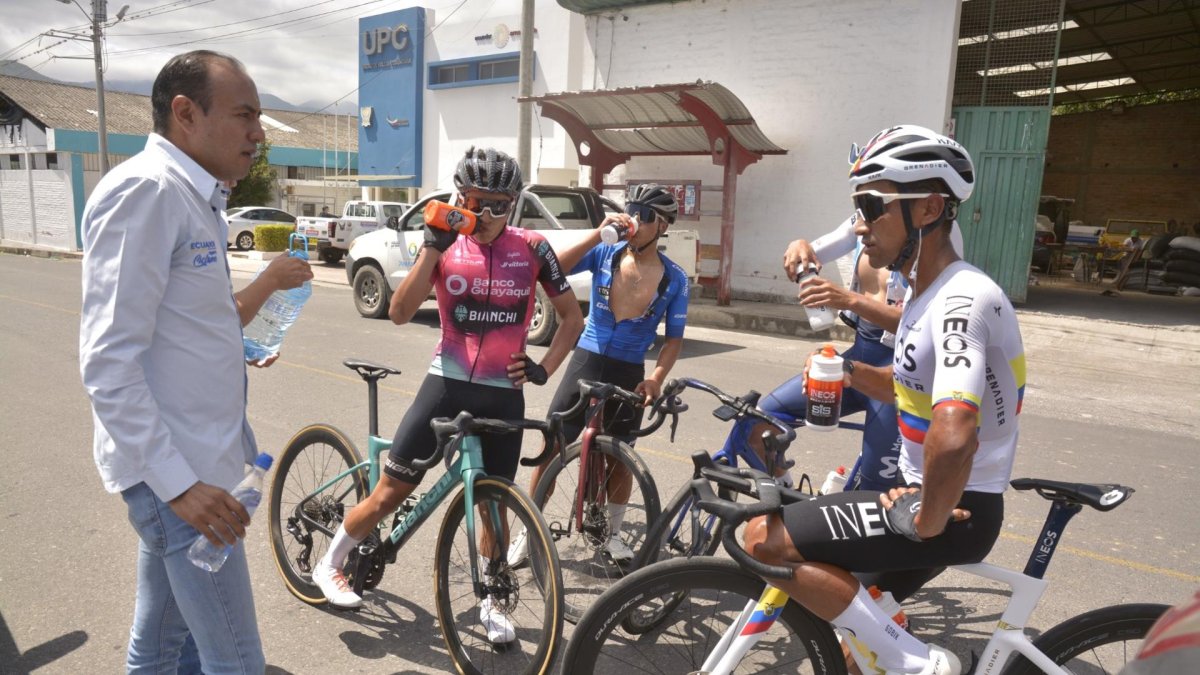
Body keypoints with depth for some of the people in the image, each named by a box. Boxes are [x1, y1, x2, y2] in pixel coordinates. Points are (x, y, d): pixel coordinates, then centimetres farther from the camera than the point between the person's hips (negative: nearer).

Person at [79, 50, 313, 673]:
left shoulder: (192, 196, 14)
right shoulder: (145, 189, -17)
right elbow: (107, 361, -22)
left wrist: (267, 285, 6)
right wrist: (179, 483, -23)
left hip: (188, 462, 10)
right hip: (176, 469, -10)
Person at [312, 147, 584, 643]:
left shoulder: (531, 248, -3)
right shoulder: (446, 247, -3)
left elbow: (572, 316, 6)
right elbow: (400, 312, -16)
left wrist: (545, 367, -5)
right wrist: (433, 246, -22)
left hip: (503, 394, 1)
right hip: (447, 384, 0)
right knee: (388, 494, 6)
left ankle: (490, 603, 32)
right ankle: (329, 563, 33)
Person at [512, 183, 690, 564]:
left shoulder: (674, 278, -4)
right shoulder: (605, 254, -4)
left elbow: (674, 338, 0)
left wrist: (656, 378, -16)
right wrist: (598, 234, -25)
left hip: (629, 374, 0)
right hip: (586, 362, 0)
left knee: (621, 458, 12)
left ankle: (613, 534, 33)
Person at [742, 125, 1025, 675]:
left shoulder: (963, 299, -25)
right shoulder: (925, 293, 7)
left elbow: (954, 436, -41)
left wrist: (928, 521, -25)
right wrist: (849, 371, 6)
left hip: (956, 510, -10)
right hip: (923, 493, 10)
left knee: (765, 539, -16)